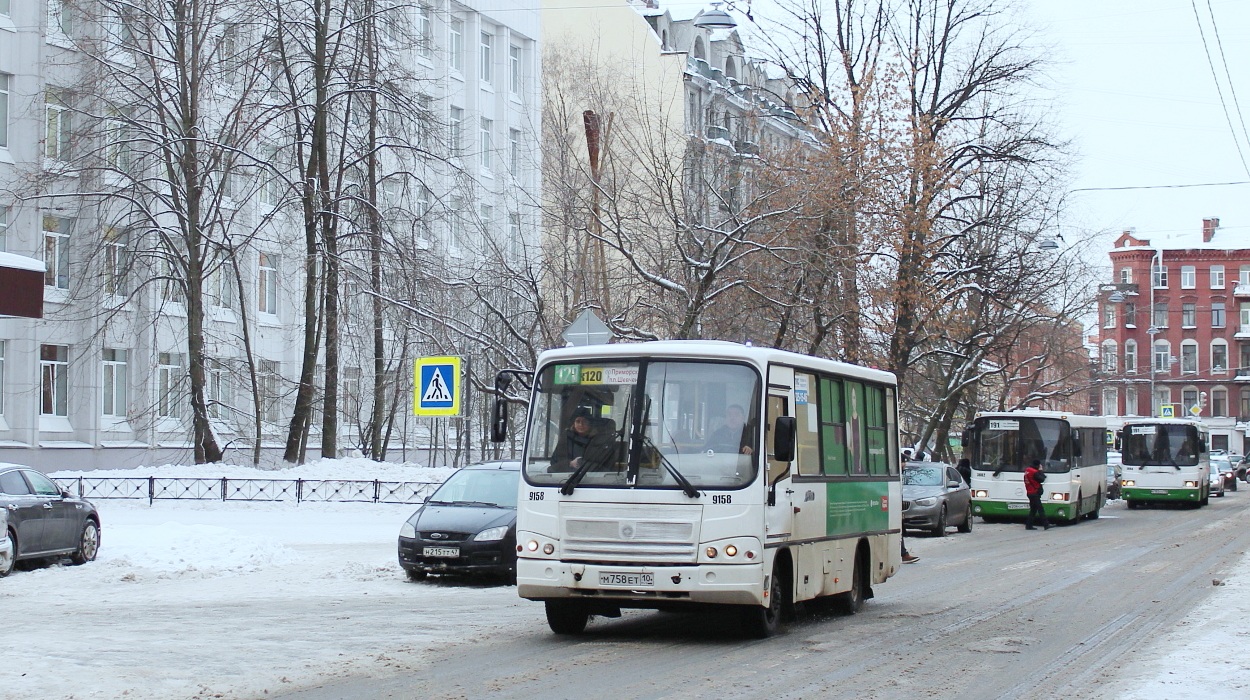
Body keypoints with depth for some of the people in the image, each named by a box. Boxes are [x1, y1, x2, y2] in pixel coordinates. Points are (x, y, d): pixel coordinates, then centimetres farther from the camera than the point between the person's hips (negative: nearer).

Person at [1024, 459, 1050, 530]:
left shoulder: (1027, 470, 12)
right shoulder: (1034, 472, -17)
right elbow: (1041, 479, -13)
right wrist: (1041, 471, -2)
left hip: (1030, 493, 9)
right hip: (1035, 493, -9)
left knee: (1033, 509, 14)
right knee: (1040, 509, -10)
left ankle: (1028, 525, 13)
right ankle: (1046, 524, -13)